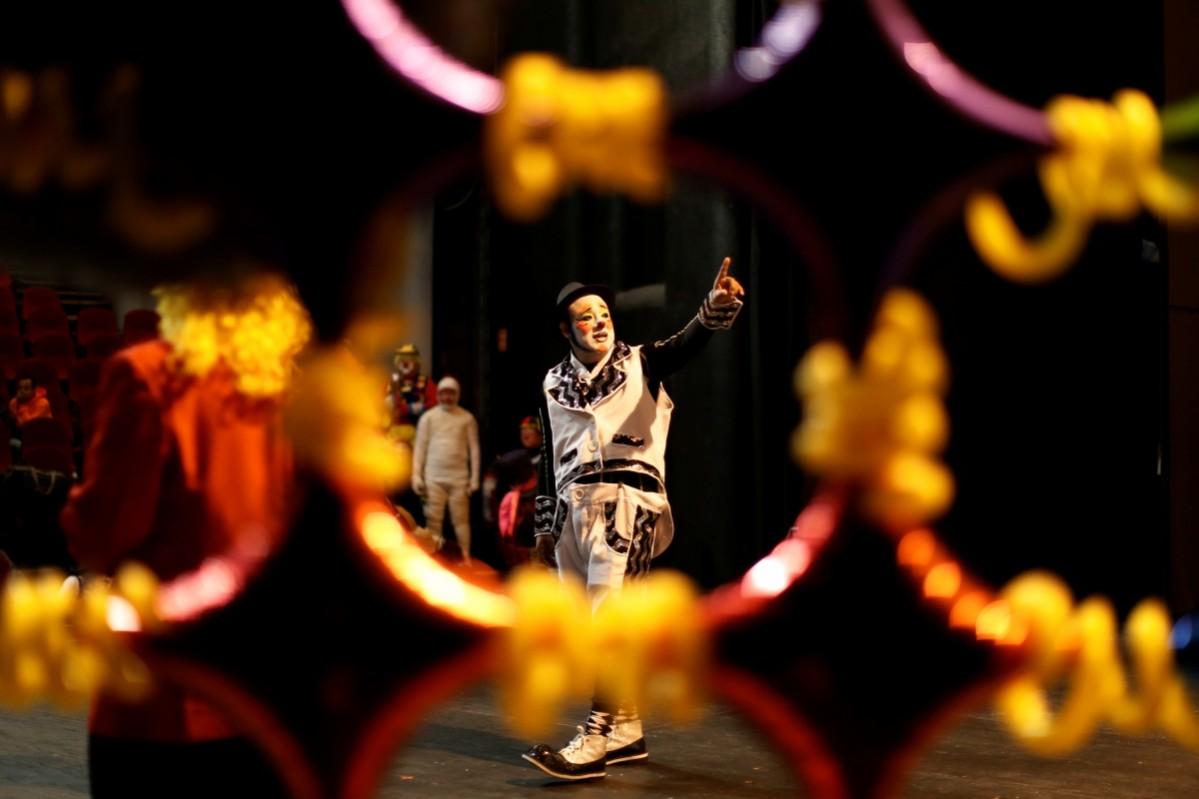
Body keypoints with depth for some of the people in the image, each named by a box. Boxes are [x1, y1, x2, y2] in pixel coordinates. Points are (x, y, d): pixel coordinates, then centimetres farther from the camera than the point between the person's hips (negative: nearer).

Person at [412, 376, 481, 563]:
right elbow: (420, 448, 5)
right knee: (433, 518, -1)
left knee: (461, 518, -3)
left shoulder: (467, 418, 5)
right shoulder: (428, 417, 7)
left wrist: (475, 478, -2)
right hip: (433, 477, 1)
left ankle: (465, 557, 0)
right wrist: (416, 475, -4)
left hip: (459, 476, -1)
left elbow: (474, 449, 4)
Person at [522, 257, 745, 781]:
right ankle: (626, 731, 20)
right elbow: (550, 460, 18)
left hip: (627, 502, -5)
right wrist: (545, 528, 17)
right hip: (575, 507, 5)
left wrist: (719, 303, -35)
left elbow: (691, 340, -14)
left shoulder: (641, 365, 4)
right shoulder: (555, 383, 14)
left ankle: (596, 739, -14)